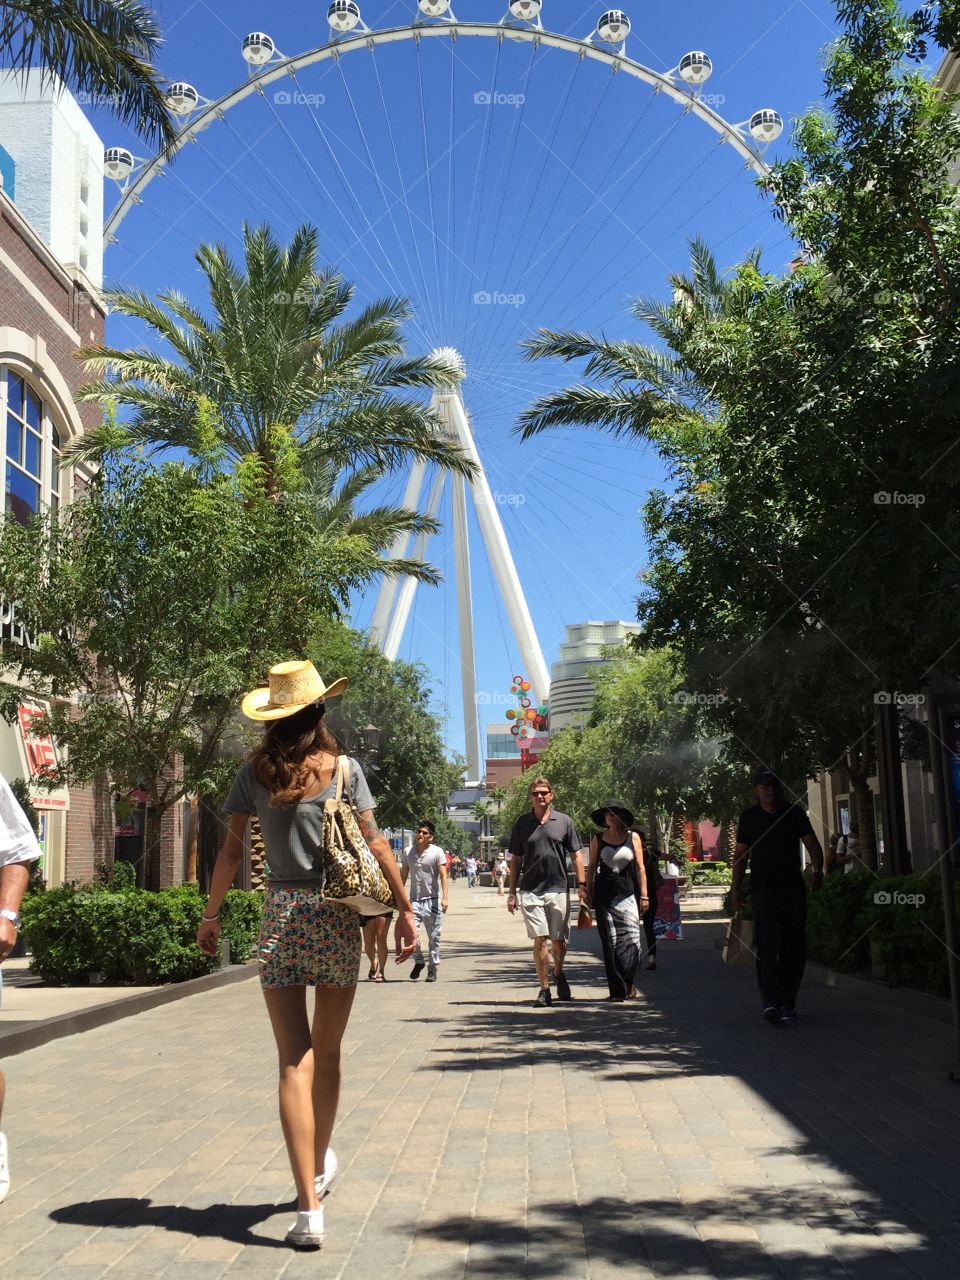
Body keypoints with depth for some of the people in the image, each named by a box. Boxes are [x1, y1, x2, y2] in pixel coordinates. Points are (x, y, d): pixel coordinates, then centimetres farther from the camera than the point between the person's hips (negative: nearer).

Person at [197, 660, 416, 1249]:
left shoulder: (255, 774, 2)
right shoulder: (343, 769, -1)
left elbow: (232, 851, 2)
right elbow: (375, 844, -4)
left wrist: (212, 915, 13)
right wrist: (405, 908, 1)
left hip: (280, 915, 0)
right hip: (336, 913, 0)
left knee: (295, 1059, 1)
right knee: (328, 1052, 17)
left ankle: (309, 1206, -3)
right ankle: (321, 1163, 37)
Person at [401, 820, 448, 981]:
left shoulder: (437, 852, -5)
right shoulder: (409, 851, 7)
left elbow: (443, 876, -10)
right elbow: (404, 875, 14)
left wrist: (444, 898, -20)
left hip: (432, 900, -2)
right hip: (414, 900, 2)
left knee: (433, 937, 3)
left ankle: (433, 969, 16)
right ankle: (418, 961, 13)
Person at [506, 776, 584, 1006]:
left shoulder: (564, 821, 4)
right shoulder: (522, 823, 5)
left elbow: (576, 855, 7)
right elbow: (515, 860, 9)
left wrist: (581, 885, -2)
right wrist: (512, 893, 6)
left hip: (558, 890, 0)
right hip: (531, 891, 0)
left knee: (559, 940, 6)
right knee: (539, 940, -4)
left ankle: (559, 974, 32)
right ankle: (544, 989, 4)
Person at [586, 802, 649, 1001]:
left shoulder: (633, 837, 5)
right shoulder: (598, 839, 7)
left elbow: (640, 868, 5)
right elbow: (591, 867, 11)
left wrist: (644, 895, 1)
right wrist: (588, 893, 5)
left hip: (628, 894, -1)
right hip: (605, 895, 1)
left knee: (630, 939, -8)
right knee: (610, 942, 1)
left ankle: (628, 983, 10)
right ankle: (617, 988, 7)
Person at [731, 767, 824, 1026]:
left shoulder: (794, 813, 7)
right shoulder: (749, 818, 5)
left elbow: (811, 843, 3)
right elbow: (740, 855, 8)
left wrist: (818, 869, -17)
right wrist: (736, 891, 4)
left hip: (793, 886, 2)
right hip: (762, 888, -2)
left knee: (794, 946, 4)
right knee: (766, 945, -10)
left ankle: (787, 1002, 15)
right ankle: (770, 1003, -15)